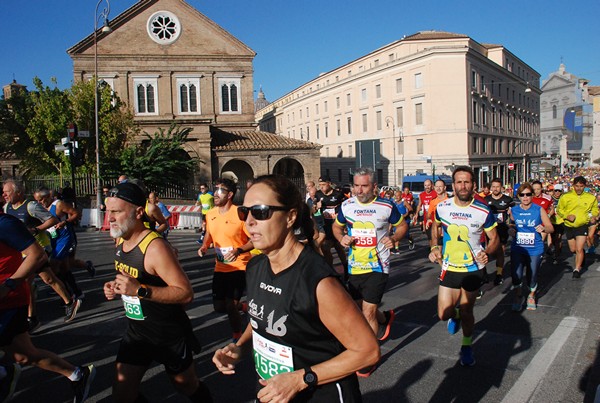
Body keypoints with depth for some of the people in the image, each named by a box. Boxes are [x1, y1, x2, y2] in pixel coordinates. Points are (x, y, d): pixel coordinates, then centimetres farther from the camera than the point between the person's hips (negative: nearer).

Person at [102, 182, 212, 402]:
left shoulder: (154, 247, -27)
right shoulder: (120, 240, 0)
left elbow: (186, 293, -29)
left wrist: (140, 290, -35)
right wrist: (116, 287, -2)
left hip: (170, 335, -7)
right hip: (136, 331, 7)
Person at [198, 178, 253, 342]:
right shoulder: (210, 214, 2)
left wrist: (238, 250, -28)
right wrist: (204, 246, 1)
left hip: (239, 267, -6)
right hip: (220, 267, 6)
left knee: (230, 305, -10)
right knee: (219, 307, 12)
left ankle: (237, 338, 15)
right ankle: (242, 306, 42)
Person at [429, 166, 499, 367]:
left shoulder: (483, 211, -13)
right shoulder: (442, 207, -8)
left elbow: (494, 239, -3)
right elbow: (435, 225, 14)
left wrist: (487, 252, -24)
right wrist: (434, 247, 2)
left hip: (474, 269, -1)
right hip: (449, 268, 2)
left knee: (466, 312, 9)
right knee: (444, 314, 0)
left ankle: (467, 346, 36)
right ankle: (455, 314, 38)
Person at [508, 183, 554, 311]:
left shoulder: (539, 210, -3)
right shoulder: (514, 210, 3)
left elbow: (551, 228, -1)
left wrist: (543, 228, -22)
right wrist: (511, 231, -6)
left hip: (535, 249, 0)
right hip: (517, 249, 1)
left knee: (533, 275, 10)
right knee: (516, 275, -11)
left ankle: (531, 296, 38)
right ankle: (518, 297, 15)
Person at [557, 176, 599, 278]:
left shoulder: (591, 198, -4)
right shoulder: (565, 197, -9)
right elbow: (559, 209, -1)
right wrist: (567, 216, -18)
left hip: (582, 226, -1)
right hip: (569, 226, 2)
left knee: (579, 249, -10)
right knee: (573, 250, 15)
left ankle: (577, 269, 6)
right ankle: (582, 256, 49)